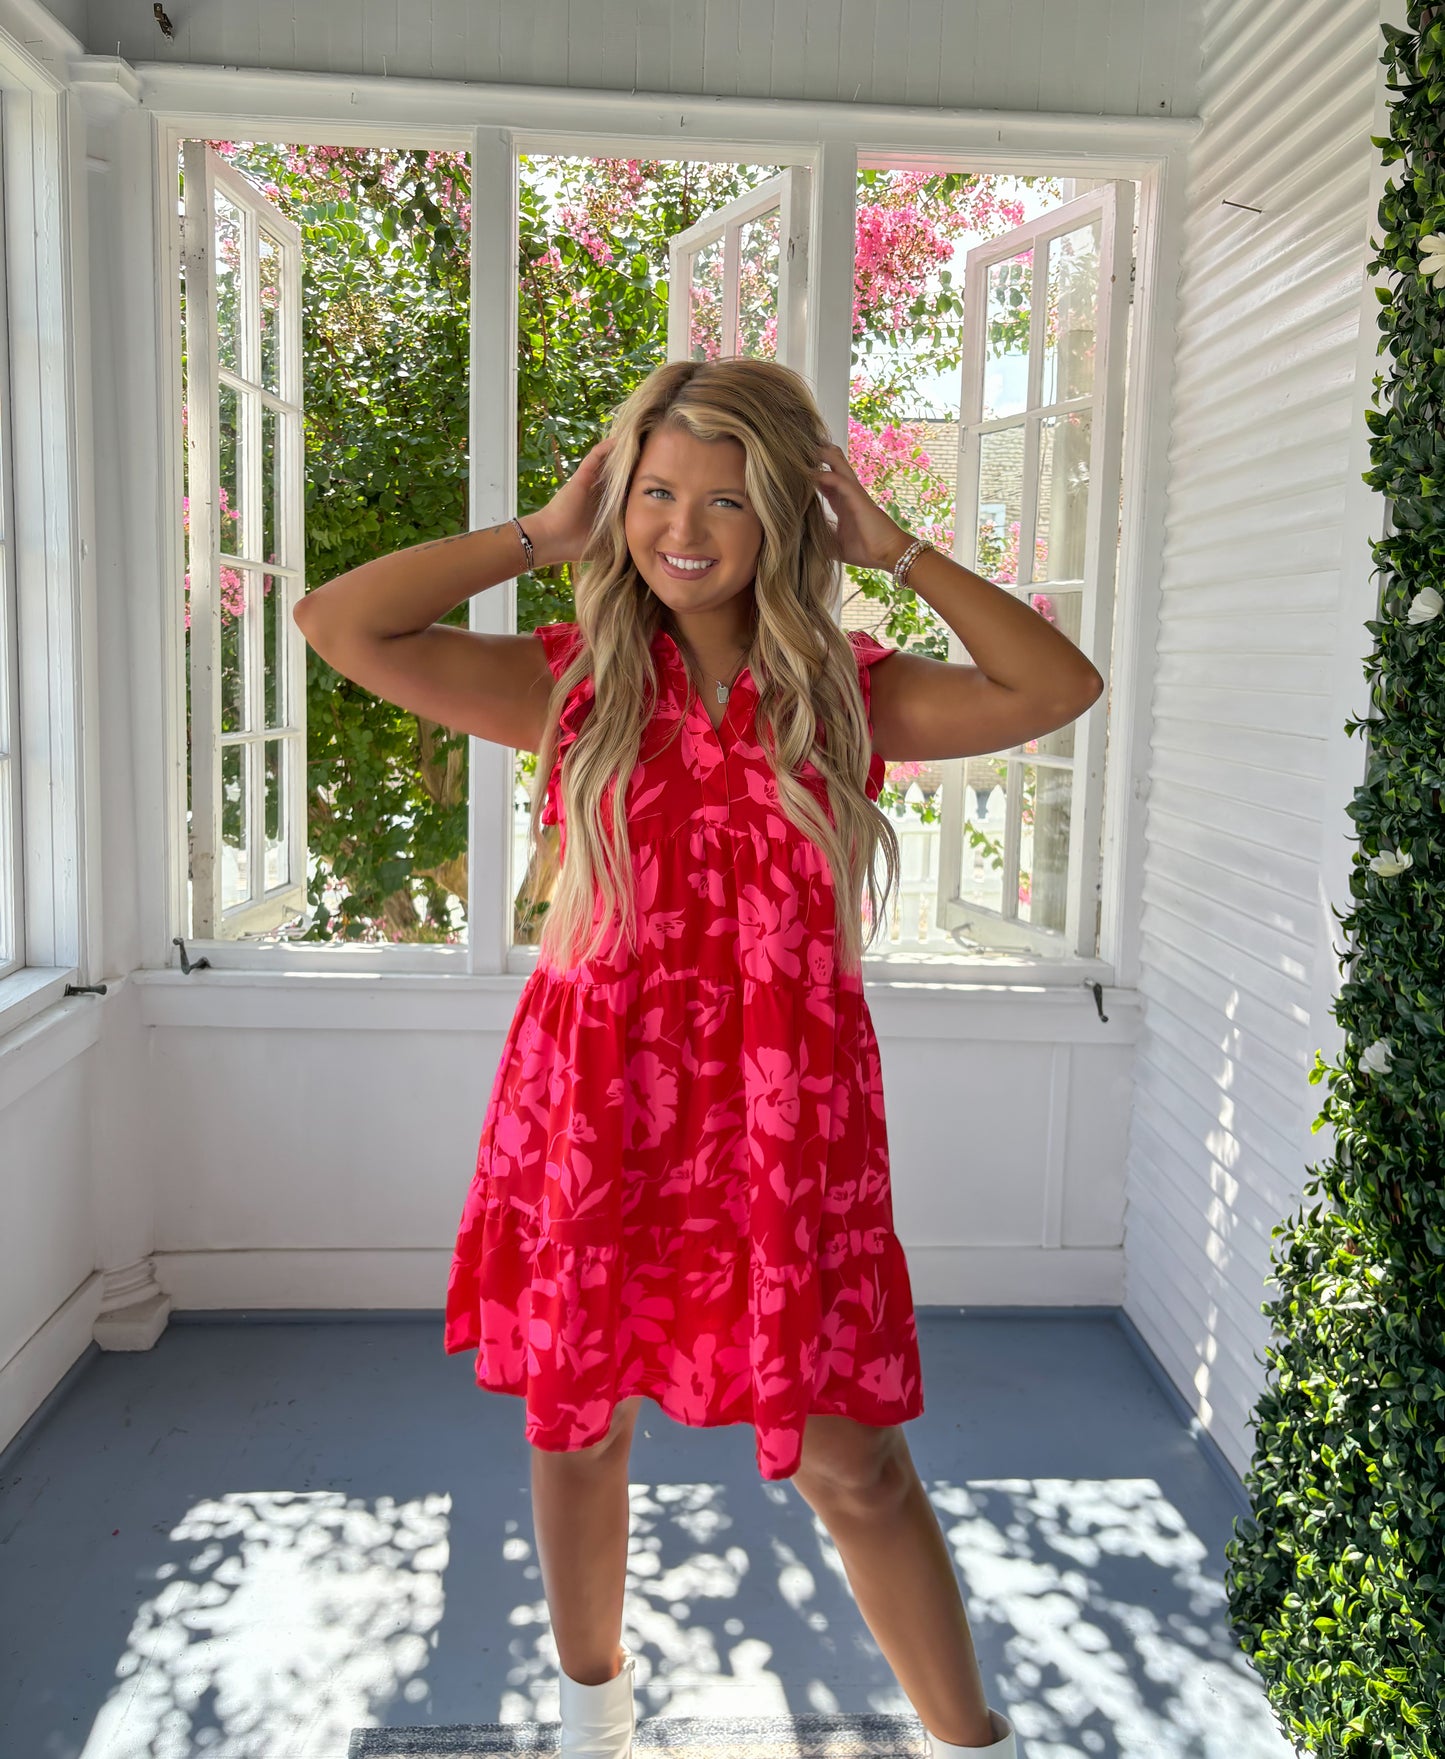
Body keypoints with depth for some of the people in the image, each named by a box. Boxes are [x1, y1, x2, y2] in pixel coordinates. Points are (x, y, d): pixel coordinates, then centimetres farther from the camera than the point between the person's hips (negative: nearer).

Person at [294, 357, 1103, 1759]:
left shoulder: (845, 692, 3)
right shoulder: (572, 680, 0)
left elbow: (1059, 688, -6)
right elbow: (340, 624, -8)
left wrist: (896, 550, -5)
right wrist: (541, 536, -5)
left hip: (785, 1114, 0)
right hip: (596, 1101, 1)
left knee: (850, 1462, 4)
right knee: (578, 1426, 16)